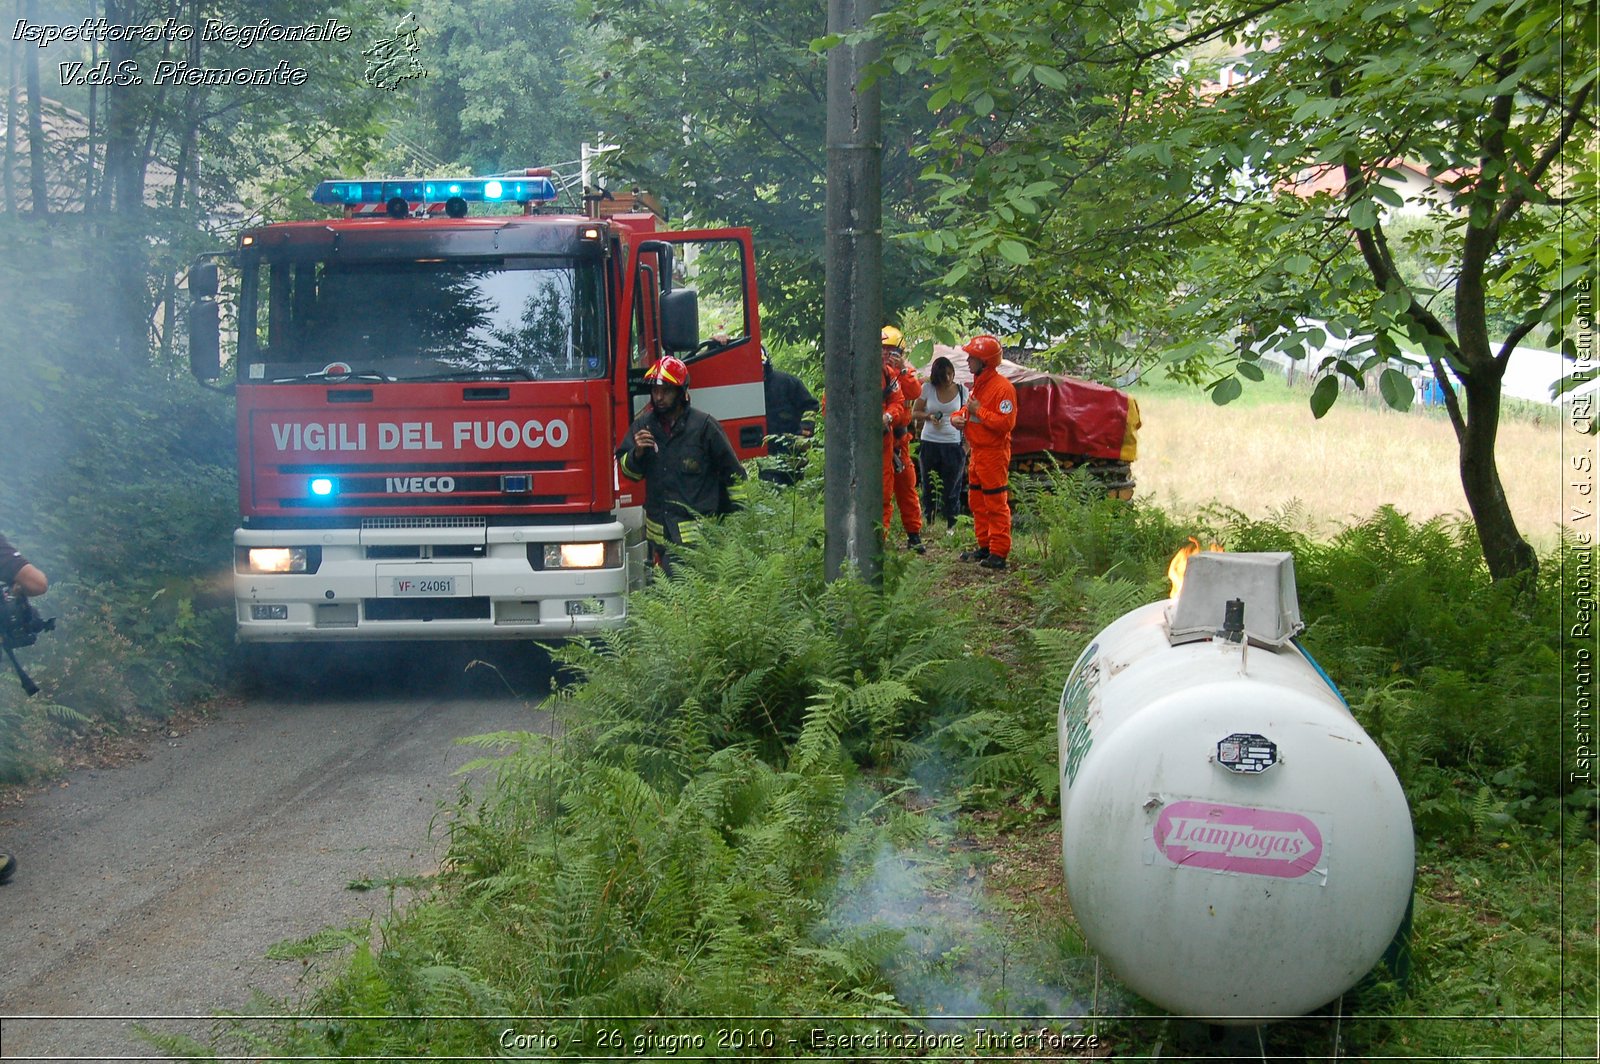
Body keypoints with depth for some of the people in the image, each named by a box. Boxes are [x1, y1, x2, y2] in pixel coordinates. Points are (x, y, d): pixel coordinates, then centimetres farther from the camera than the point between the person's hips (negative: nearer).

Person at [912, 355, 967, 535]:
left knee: (951, 487, 1)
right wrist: (929, 416, -12)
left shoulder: (962, 391, 2)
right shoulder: (928, 389, 2)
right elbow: (914, 413, 8)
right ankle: (928, 522, 16)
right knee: (928, 486, 6)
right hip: (929, 444, 1)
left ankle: (950, 525, 11)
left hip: (953, 444, -1)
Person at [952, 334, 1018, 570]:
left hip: (994, 453, -10)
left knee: (997, 505, -6)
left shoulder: (1003, 387, -16)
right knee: (977, 503, 15)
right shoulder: (978, 384, 14)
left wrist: (979, 411, -19)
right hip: (976, 452, 10)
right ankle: (984, 547, 24)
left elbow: (1006, 423, -23)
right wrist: (958, 416, 4)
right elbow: (969, 409, 26)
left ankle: (999, 553, -3)